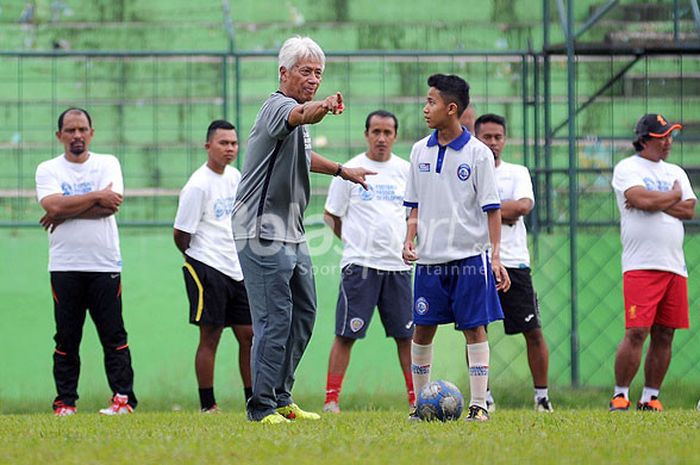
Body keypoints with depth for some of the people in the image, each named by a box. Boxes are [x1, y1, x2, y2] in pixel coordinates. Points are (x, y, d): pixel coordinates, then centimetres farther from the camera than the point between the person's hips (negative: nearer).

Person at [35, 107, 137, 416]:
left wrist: (64, 213, -9)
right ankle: (65, 402, 6)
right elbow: (53, 205, -12)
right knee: (66, 337, 2)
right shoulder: (48, 170, 7)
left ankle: (123, 397, 0)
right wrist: (97, 196, -10)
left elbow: (111, 205, -10)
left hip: (105, 264, 0)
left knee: (114, 336, -3)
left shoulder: (107, 164, 7)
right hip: (64, 266, 0)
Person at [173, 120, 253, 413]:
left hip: (238, 270, 7)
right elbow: (180, 235, -8)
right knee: (210, 337, -5)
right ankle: (207, 405, 0)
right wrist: (199, 259, 4)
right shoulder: (198, 186, -12)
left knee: (249, 335, 6)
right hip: (207, 270, -7)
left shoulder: (234, 176, 12)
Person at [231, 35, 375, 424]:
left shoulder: (299, 118, 16)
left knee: (303, 313, 14)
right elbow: (300, 114, -41)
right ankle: (261, 407, -6)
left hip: (292, 233, 10)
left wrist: (340, 170, 46)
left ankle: (281, 399, 23)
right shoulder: (278, 107, -15)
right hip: (263, 235, -10)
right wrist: (322, 108, -61)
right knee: (275, 319, -11)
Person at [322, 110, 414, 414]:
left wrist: (407, 243, 8)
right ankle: (331, 399, -3)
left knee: (406, 335, 5)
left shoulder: (406, 171, 10)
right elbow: (331, 216, 7)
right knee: (346, 334, -6)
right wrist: (356, 241, 5)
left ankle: (415, 398, 11)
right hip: (359, 264, -3)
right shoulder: (350, 171, 1)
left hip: (398, 264, 3)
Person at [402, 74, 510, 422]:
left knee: (474, 328, -2)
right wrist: (409, 240, 0)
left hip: (470, 256, -3)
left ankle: (479, 404, 1)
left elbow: (491, 209, -3)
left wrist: (496, 256, -9)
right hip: (430, 258, 4)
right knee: (422, 329, 4)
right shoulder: (420, 151, 7)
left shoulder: (477, 153, -4)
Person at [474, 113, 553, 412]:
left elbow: (523, 206, -8)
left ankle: (542, 396, 7)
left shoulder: (518, 173, 10)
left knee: (533, 331, -2)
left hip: (513, 262, 1)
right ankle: (483, 397, 11)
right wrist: (505, 212, -9)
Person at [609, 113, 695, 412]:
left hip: (674, 265, 6)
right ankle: (620, 395, -6)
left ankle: (650, 397, 10)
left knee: (664, 335, 4)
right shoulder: (627, 168, 1)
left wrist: (653, 201, -7)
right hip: (641, 265, -6)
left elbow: (689, 210, 5)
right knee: (636, 332, -13)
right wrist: (674, 195, 1)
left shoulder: (676, 172, 19)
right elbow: (642, 199, -16)